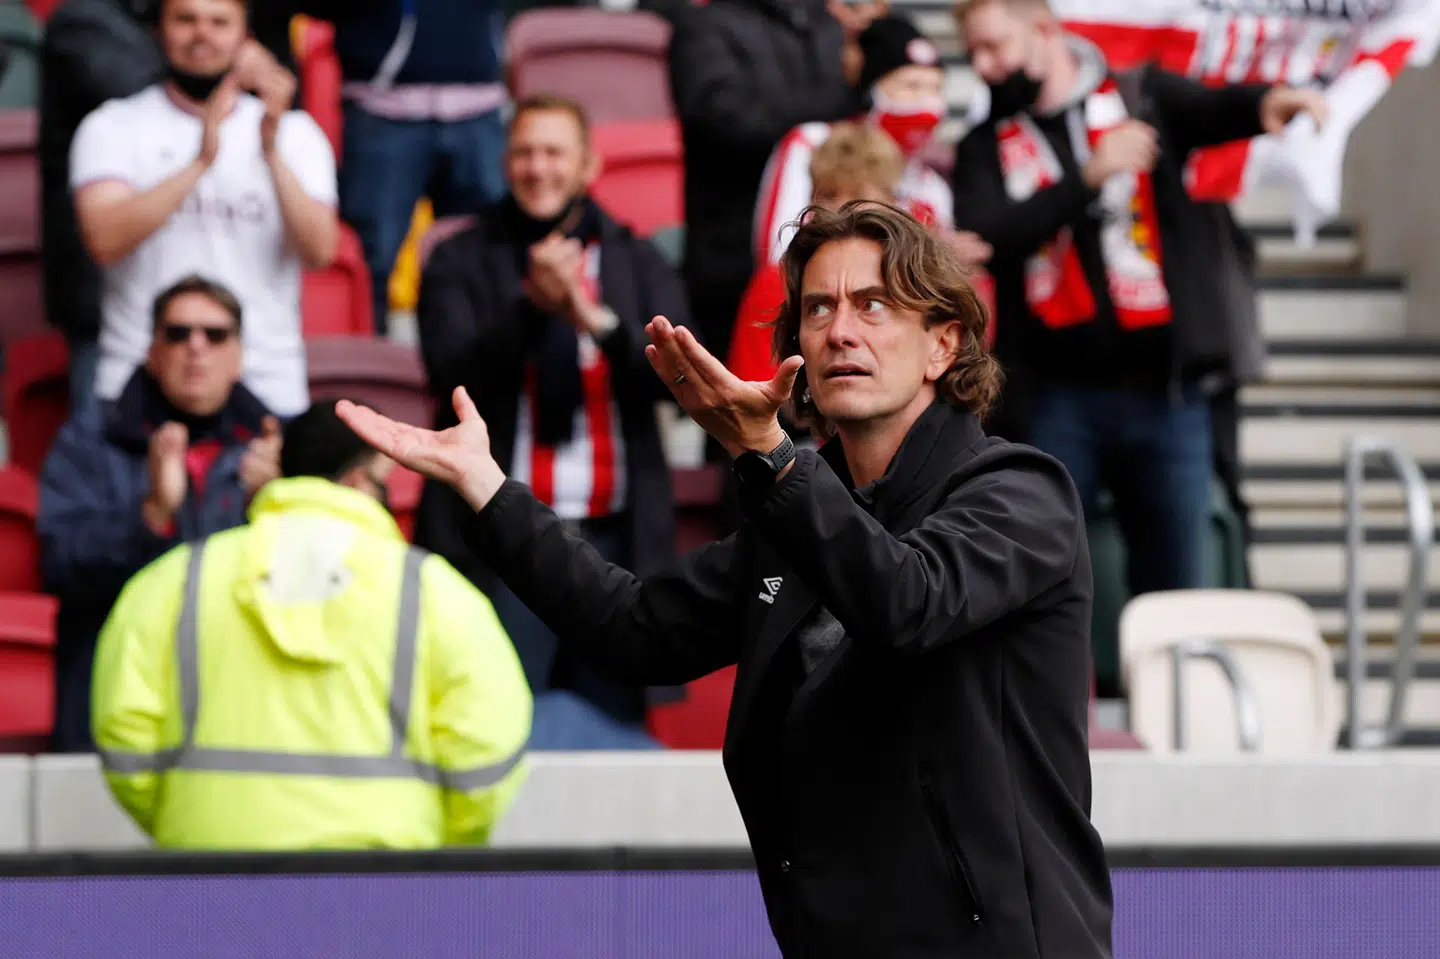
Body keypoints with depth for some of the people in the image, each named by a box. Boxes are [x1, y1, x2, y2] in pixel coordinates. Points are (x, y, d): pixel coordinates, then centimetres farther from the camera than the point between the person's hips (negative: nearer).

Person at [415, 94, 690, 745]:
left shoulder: (638, 263, 12)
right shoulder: (461, 263, 6)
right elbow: (453, 377, -8)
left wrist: (598, 319, -18)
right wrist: (532, 306, -21)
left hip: (614, 539, 3)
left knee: (615, 736, 4)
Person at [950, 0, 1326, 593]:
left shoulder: (1144, 100, 8)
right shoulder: (986, 148, 11)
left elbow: (1216, 110, -11)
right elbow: (983, 238, -7)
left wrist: (1266, 103, -34)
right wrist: (1089, 177, -16)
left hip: (1164, 393, 0)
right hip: (1060, 399, 0)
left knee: (1173, 589, 4)